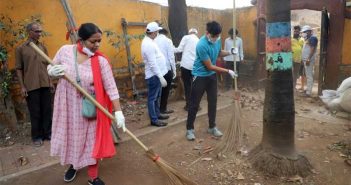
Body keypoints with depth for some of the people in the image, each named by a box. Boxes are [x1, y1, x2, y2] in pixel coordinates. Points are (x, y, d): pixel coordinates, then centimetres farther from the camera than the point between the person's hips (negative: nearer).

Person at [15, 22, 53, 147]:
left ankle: (47, 133, 22)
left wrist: (51, 82, 9)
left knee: (47, 110, 8)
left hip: (45, 84, 3)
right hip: (31, 86, -3)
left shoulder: (43, 47, 9)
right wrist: (22, 86, -7)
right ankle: (36, 136, 18)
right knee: (35, 112, 5)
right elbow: (19, 69, -1)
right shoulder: (21, 49, -1)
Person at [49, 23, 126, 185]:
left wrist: (118, 112, -19)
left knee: (91, 141, 7)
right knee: (70, 137, 20)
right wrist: (54, 71, -18)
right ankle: (73, 164, 48)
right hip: (67, 105, 3)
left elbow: (111, 87, -16)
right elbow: (50, 68, 7)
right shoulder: (65, 51, -8)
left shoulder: (101, 61, -15)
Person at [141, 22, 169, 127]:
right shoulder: (148, 44, -21)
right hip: (154, 75, -10)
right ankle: (154, 120, 8)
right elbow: (152, 64, -25)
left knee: (157, 97, 19)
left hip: (157, 74, 10)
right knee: (152, 98, -1)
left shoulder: (149, 41, 11)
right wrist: (161, 77, -25)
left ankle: (157, 114, 33)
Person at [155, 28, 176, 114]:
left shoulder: (154, 41, 6)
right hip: (166, 68, -5)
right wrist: (174, 70, -3)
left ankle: (158, 108, 24)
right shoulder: (168, 40, -6)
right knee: (166, 89, 7)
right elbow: (171, 57, -10)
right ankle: (163, 108, 14)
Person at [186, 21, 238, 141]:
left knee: (213, 102, 12)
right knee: (194, 104, 2)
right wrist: (227, 71, -19)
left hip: (212, 76, 7)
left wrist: (230, 52, -3)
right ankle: (189, 129, 16)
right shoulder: (202, 45, -27)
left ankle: (212, 127, 27)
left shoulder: (217, 40, -4)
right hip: (200, 76, -7)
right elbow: (210, 66, -22)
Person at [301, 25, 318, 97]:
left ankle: (309, 92, -12)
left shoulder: (312, 38, -10)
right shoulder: (308, 39, 21)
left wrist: (308, 59, -24)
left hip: (309, 60, -10)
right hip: (306, 60, 10)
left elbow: (312, 49, -18)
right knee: (308, 76, 14)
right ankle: (308, 89, 21)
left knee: (309, 76, -11)